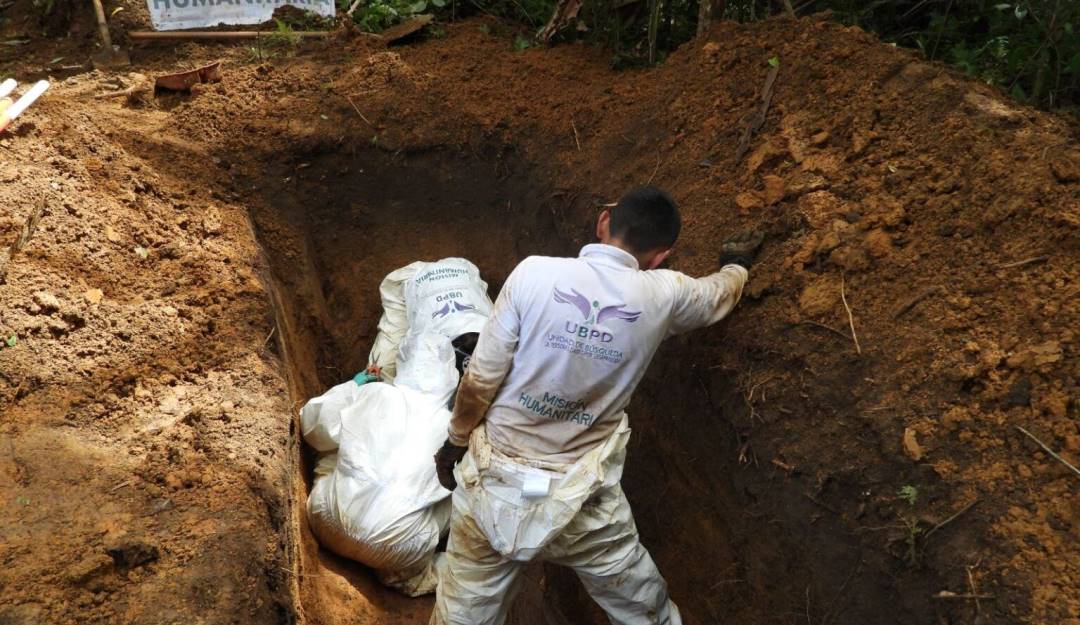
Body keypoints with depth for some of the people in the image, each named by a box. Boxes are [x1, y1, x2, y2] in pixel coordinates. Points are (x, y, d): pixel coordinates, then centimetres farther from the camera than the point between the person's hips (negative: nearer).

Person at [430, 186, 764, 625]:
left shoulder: (534, 273, -12)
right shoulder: (664, 295, -7)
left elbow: (480, 381, -8)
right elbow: (720, 294, 18)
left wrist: (456, 441, 11)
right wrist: (736, 264, 41)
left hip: (493, 485, 1)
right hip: (579, 505, 0)